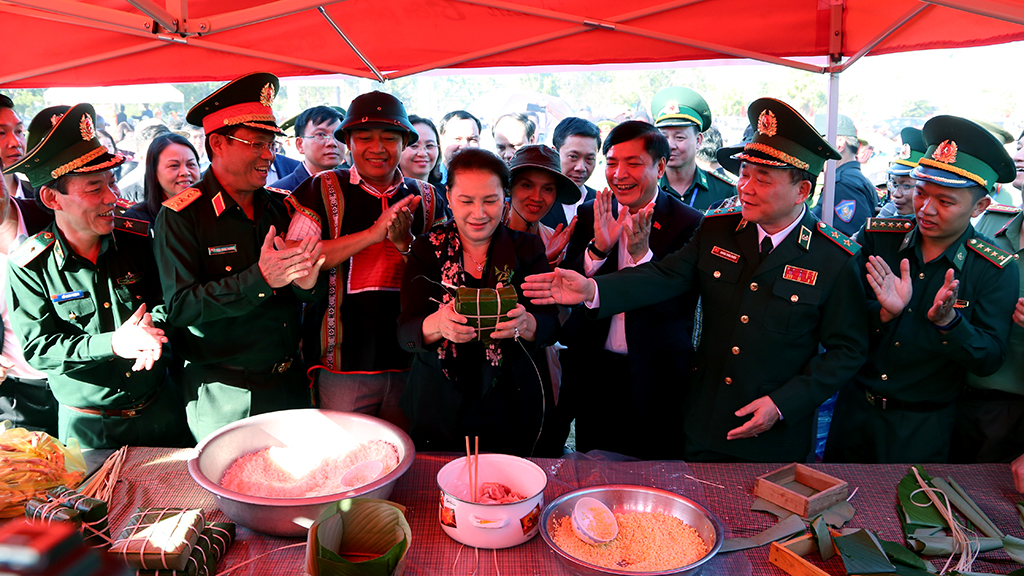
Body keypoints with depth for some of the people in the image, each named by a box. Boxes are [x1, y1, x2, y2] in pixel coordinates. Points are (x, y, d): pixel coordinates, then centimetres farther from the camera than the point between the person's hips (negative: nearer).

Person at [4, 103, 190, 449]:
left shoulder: (139, 241, -6)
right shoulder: (28, 268, -12)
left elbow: (165, 298, 4)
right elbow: (37, 348, -14)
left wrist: (152, 327, -19)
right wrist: (112, 344, -27)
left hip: (160, 409, 3)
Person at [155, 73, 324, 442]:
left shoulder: (278, 207, 5)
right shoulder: (181, 216, -11)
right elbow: (179, 307, -20)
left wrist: (304, 284, -15)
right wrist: (259, 279, -28)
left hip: (289, 383, 5)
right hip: (223, 395, -5)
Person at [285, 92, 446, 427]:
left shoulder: (426, 199, 9)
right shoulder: (323, 190, -1)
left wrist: (405, 242, -14)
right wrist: (373, 233, -17)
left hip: (411, 363, 3)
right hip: (343, 366, -3)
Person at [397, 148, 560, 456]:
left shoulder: (527, 248, -1)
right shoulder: (427, 250, -2)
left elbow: (550, 325, -10)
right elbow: (405, 332, -9)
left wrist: (523, 324, -33)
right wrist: (437, 324, -32)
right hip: (440, 405, 0)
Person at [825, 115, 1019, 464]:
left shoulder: (996, 271, -11)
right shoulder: (877, 236, -8)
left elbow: (989, 361, -13)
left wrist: (949, 322, -31)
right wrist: (884, 312, -27)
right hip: (855, 407, 2)